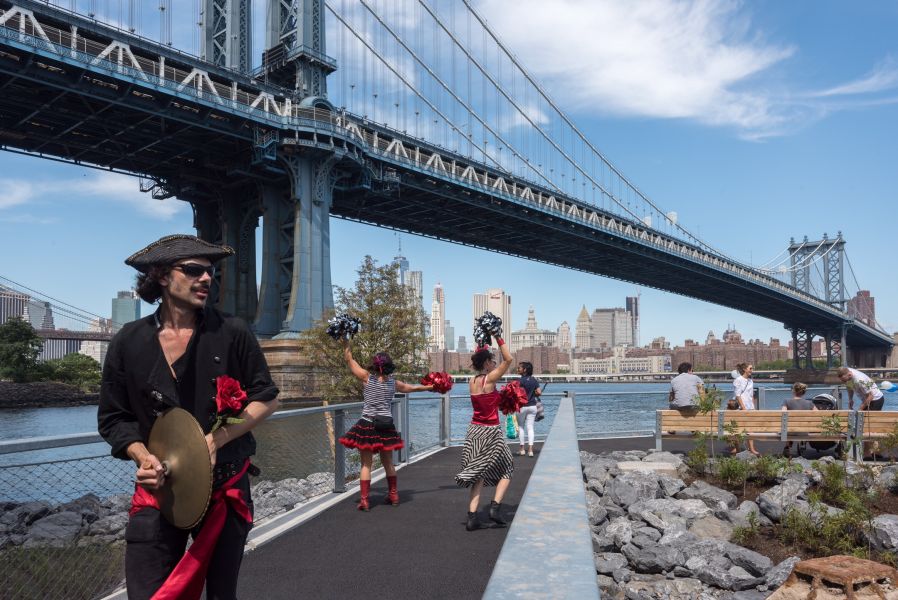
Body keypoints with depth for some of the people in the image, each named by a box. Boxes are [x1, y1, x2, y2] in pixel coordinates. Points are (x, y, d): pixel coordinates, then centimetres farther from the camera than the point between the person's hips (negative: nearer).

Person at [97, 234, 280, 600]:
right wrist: (142, 456, -14)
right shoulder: (129, 342, -3)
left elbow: (266, 399, -3)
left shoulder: (231, 333, -8)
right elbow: (113, 417, 4)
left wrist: (215, 440, -15)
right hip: (158, 490, 1)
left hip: (226, 487, 0)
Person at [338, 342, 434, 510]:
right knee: (388, 463, 17)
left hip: (367, 425, -3)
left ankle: (364, 500, 1)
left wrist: (346, 344, 19)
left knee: (366, 464, 3)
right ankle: (393, 495, 30)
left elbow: (349, 359, 3)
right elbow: (412, 388, 20)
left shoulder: (367, 377, -6)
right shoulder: (394, 383, 4)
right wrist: (430, 387, 36)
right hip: (386, 425, 3)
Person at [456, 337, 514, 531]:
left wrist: (480, 351, 23)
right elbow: (508, 359, -11)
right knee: (507, 469, 13)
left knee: (479, 474, 9)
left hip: (474, 431, 6)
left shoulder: (472, 381, 5)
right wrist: (499, 339, -6)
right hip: (490, 432, -6)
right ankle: (495, 506, 0)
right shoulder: (489, 379, -13)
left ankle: (472, 517, 1)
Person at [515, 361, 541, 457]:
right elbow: (539, 393, 0)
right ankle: (530, 450, 2)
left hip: (522, 406, -4)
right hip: (532, 406, 4)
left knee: (521, 427, 10)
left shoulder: (521, 381, -13)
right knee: (530, 427, 7)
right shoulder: (534, 380, 3)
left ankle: (522, 449, 13)